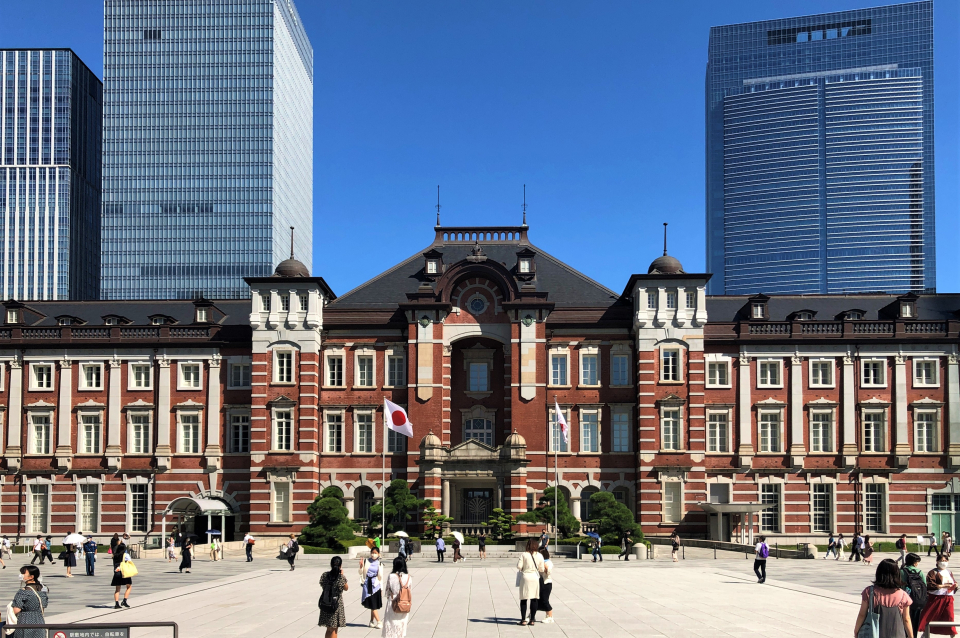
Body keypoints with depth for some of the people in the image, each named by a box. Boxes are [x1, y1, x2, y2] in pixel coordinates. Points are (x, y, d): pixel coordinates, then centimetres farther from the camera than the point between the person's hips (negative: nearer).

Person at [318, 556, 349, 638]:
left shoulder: (325, 575, -5)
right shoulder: (341, 577, -14)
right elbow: (346, 588, 2)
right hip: (336, 605, -4)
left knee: (329, 629, 18)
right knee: (333, 631, 7)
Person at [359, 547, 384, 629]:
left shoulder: (379, 563, 2)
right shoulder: (366, 561, -1)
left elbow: (380, 576, 7)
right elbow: (361, 573, 5)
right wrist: (361, 566, -13)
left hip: (375, 585, 1)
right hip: (367, 584, -1)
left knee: (374, 604, 5)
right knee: (372, 604, -5)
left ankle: (372, 621, 19)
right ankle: (379, 622, -3)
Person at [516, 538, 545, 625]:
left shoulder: (524, 555, -9)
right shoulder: (539, 556, -2)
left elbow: (519, 566, -11)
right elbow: (541, 569, 1)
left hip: (525, 576, -2)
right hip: (535, 577, 2)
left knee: (523, 599, 5)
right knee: (534, 599, 10)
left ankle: (523, 620, 4)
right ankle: (532, 619, 12)